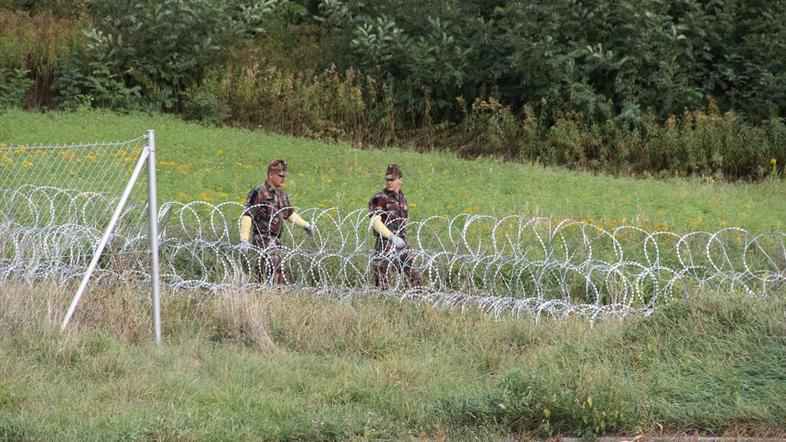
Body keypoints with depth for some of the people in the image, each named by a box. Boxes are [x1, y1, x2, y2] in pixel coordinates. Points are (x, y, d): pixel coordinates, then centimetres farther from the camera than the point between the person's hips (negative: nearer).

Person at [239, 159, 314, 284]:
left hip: (276, 240, 8)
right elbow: (247, 216, -17)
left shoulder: (281, 194, 15)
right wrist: (244, 239, -25)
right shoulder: (258, 193, -10)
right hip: (263, 239, -8)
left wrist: (305, 225, 29)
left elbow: (290, 213, 32)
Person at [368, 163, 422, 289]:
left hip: (402, 245, 6)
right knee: (383, 284, -6)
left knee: (415, 278, 0)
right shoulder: (379, 199, -6)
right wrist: (392, 236, -27)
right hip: (386, 245, -6)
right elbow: (375, 222, -17)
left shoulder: (402, 199, 17)